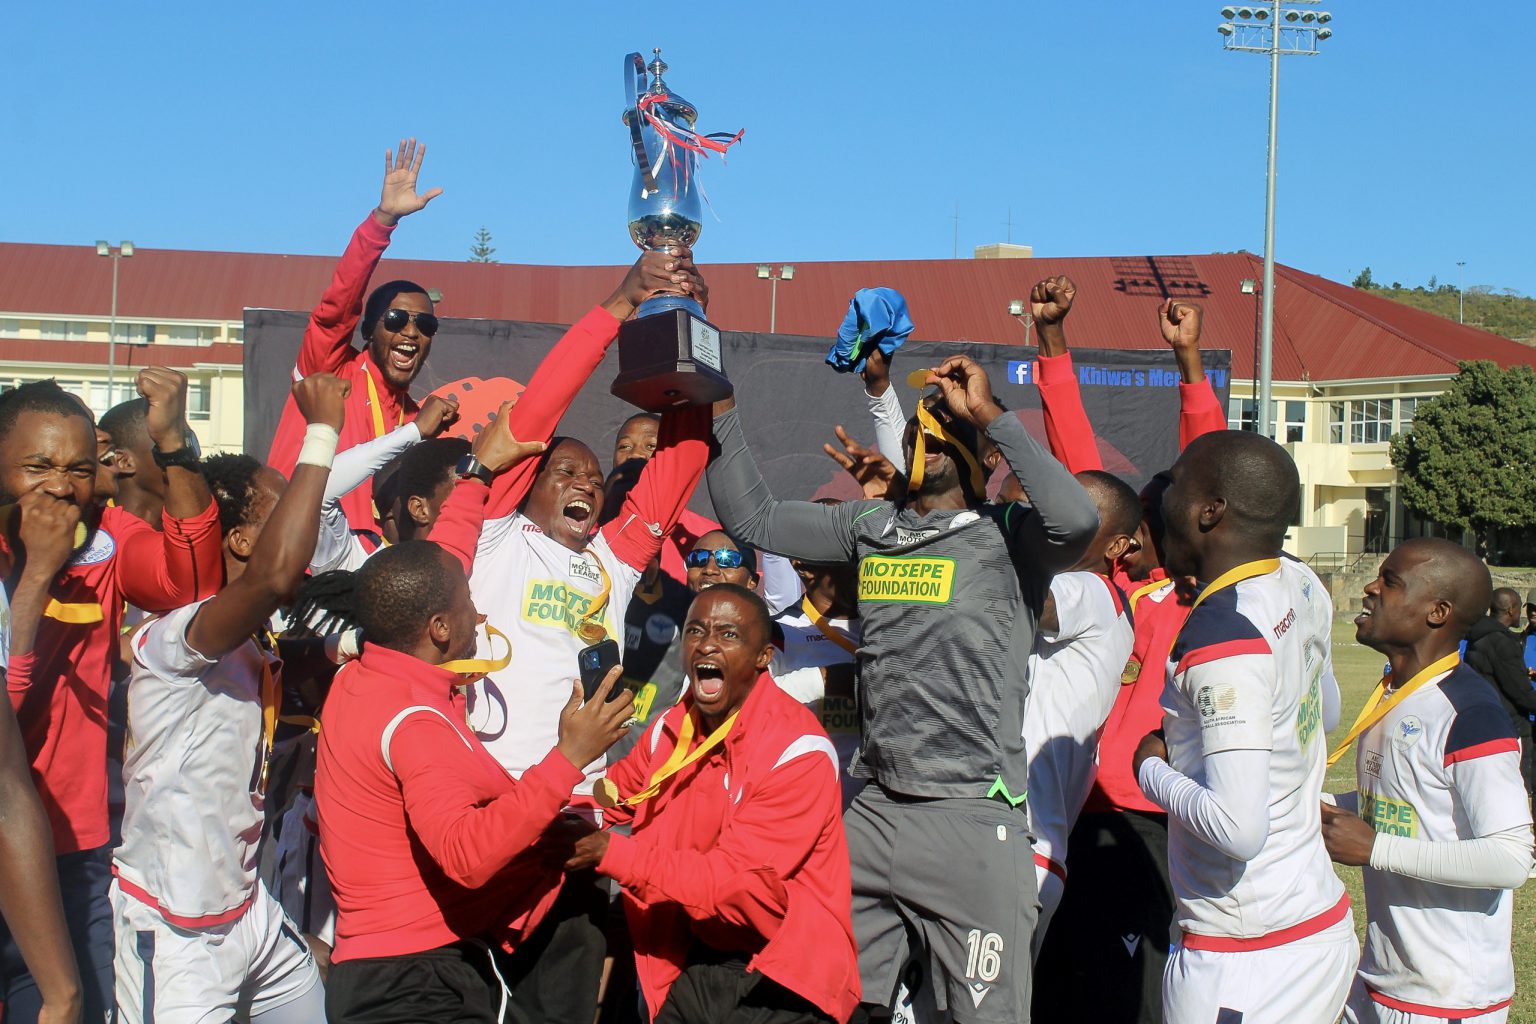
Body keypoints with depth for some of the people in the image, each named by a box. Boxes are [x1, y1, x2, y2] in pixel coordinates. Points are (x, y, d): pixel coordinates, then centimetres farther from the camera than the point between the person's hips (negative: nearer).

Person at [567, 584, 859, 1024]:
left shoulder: (798, 752, -19)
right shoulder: (671, 729, 2)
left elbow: (737, 883, -23)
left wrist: (611, 853, -23)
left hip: (778, 979, -5)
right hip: (695, 962, 6)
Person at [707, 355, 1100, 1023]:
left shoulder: (1009, 536, -3)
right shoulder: (869, 528, 12)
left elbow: (1076, 519, -24)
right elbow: (751, 516, 14)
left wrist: (990, 413, -17)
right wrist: (719, 405, 7)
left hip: (973, 821, -5)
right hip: (872, 812, 5)